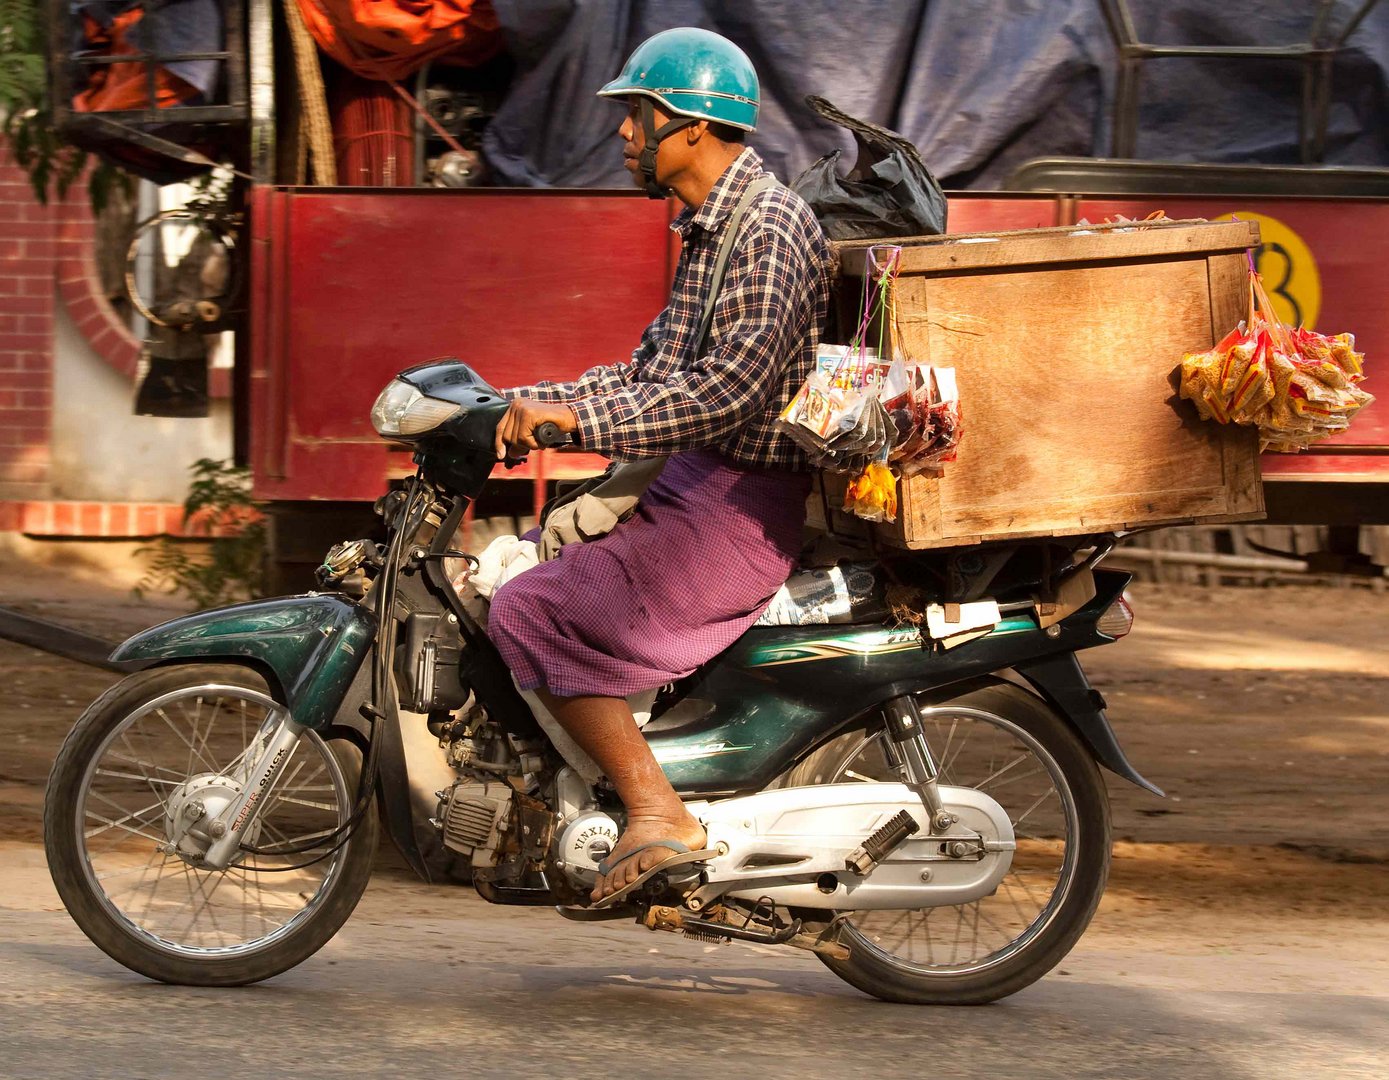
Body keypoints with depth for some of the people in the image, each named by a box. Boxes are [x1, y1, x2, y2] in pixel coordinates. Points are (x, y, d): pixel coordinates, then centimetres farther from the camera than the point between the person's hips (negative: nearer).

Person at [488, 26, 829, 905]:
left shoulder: (771, 229, -17)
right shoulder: (712, 226, 16)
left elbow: (734, 386, -27)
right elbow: (657, 368, 21)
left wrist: (580, 415, -26)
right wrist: (533, 403, 10)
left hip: (739, 507, -11)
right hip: (696, 486, 11)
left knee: (533, 616, -16)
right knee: (530, 565, 19)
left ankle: (658, 815, -15)